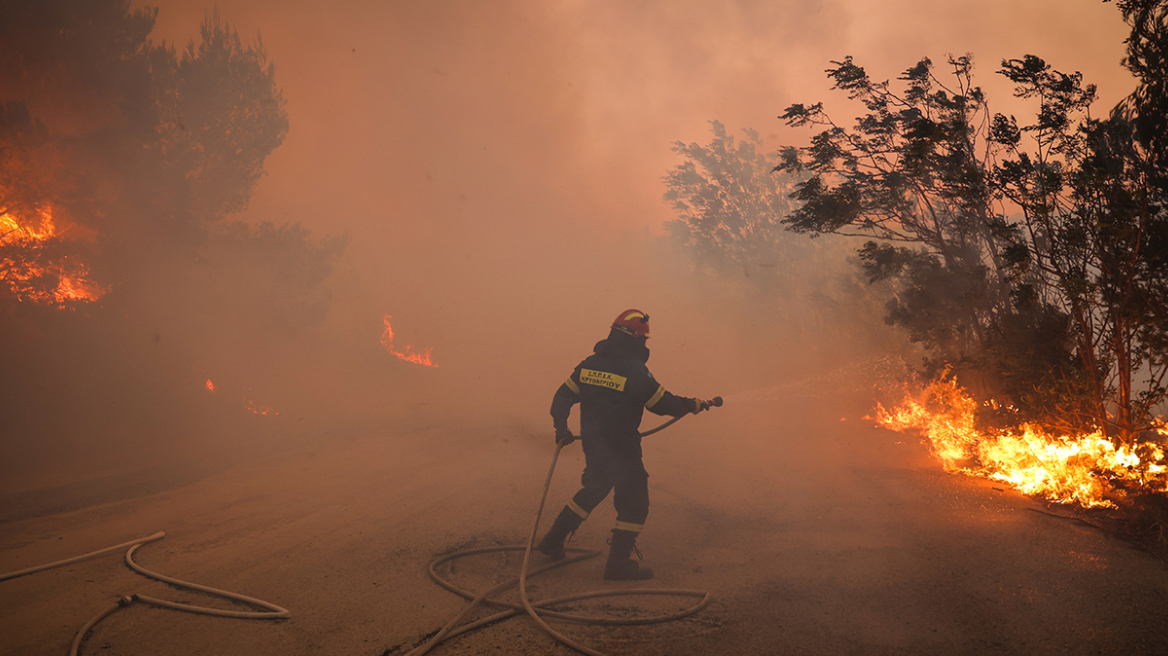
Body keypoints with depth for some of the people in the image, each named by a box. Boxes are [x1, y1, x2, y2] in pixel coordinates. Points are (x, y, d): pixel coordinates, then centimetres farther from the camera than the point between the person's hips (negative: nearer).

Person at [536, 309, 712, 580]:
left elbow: (563, 396, 4)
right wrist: (694, 405, 5)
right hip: (621, 451, -7)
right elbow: (663, 403, -9)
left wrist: (562, 430, 12)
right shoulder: (635, 371, -16)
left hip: (592, 444, 7)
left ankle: (553, 541, 30)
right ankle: (619, 564, 7)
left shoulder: (589, 364, 2)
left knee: (592, 492, 26)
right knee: (634, 503, 5)